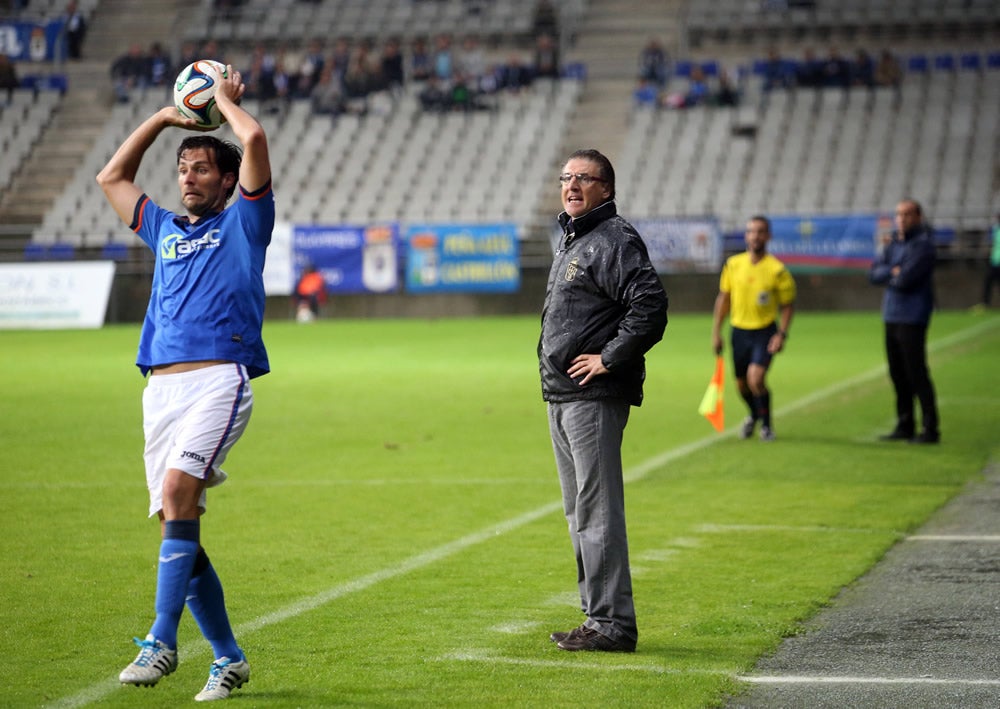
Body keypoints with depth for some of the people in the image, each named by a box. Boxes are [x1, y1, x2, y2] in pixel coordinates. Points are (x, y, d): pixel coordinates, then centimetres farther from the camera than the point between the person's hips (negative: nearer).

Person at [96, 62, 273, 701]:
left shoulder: (243, 224, 9)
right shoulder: (166, 230, 26)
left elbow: (255, 140, -4)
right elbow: (111, 178, 37)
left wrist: (226, 100, 14)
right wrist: (162, 118, 33)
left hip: (220, 379, -6)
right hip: (162, 386, 6)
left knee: (178, 490, -26)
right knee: (179, 527, 1)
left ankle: (162, 643, -31)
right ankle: (228, 659, 10)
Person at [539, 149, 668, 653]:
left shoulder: (615, 240, -11)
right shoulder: (571, 241, 20)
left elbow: (650, 305, -23)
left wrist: (609, 359, -19)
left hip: (595, 397, -10)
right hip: (560, 396, 10)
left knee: (597, 512, -10)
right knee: (580, 512, 14)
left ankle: (612, 623, -8)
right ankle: (599, 613, 21)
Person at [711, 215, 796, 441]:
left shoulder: (777, 270, -9)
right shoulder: (733, 264, 1)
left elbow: (787, 304, -3)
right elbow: (723, 299, 10)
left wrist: (782, 334, -15)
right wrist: (716, 332, 7)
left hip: (765, 332, -4)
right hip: (739, 331, 4)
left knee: (756, 378, -20)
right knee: (742, 384, 12)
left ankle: (766, 425, 1)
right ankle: (754, 415, 44)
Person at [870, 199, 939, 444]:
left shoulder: (922, 245, -11)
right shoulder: (893, 241, 13)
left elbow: (904, 281, -19)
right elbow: (873, 274, 6)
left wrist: (886, 274, -1)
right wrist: (892, 272, -11)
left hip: (911, 318, -8)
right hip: (892, 316, 8)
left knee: (916, 373, -7)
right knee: (898, 374, 12)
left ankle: (930, 429, -3)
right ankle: (904, 426, 20)